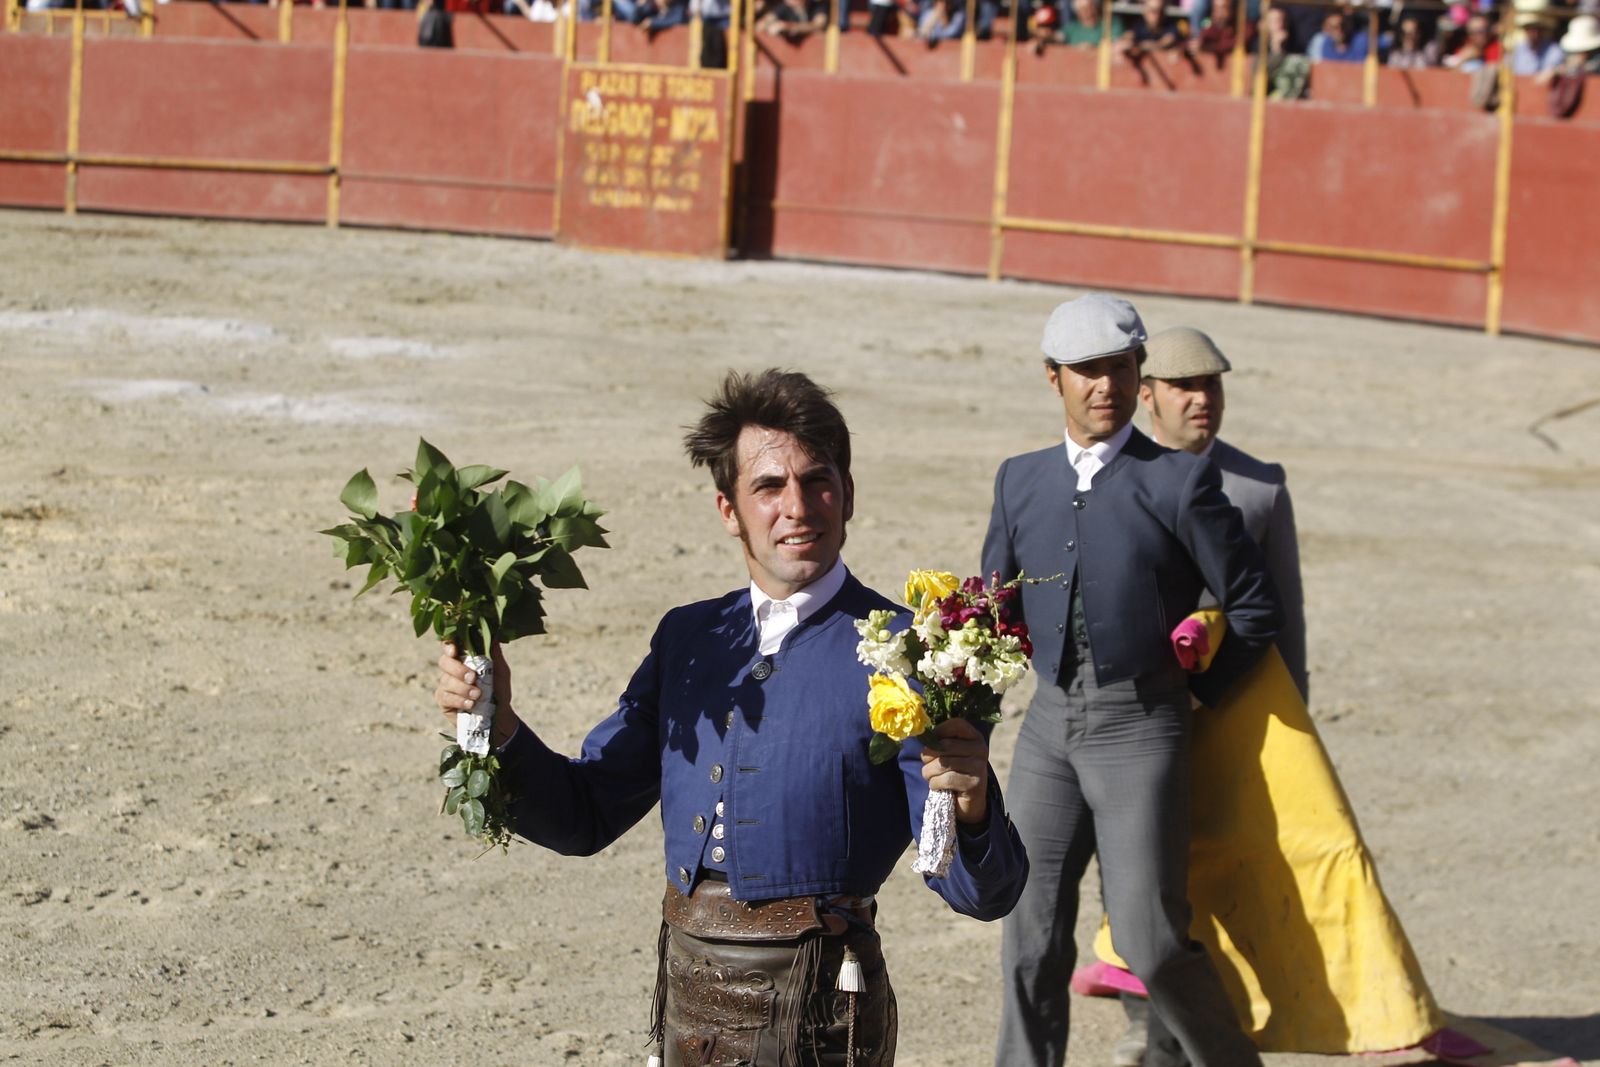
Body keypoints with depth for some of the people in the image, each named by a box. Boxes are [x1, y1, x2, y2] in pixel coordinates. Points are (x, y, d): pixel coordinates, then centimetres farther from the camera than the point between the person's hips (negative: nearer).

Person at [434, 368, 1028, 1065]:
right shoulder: (687, 640, 10)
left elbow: (982, 895, -11)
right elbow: (583, 817, 11)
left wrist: (971, 809, -31)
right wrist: (498, 724, -4)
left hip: (813, 1008, -5)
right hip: (688, 995, 5)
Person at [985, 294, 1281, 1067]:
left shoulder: (1180, 482, -4)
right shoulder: (1021, 480, 11)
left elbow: (1254, 609, 1)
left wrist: (1195, 686, 3)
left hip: (1140, 727, -4)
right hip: (1049, 722, 4)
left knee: (1150, 939, -7)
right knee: (1031, 936, 4)